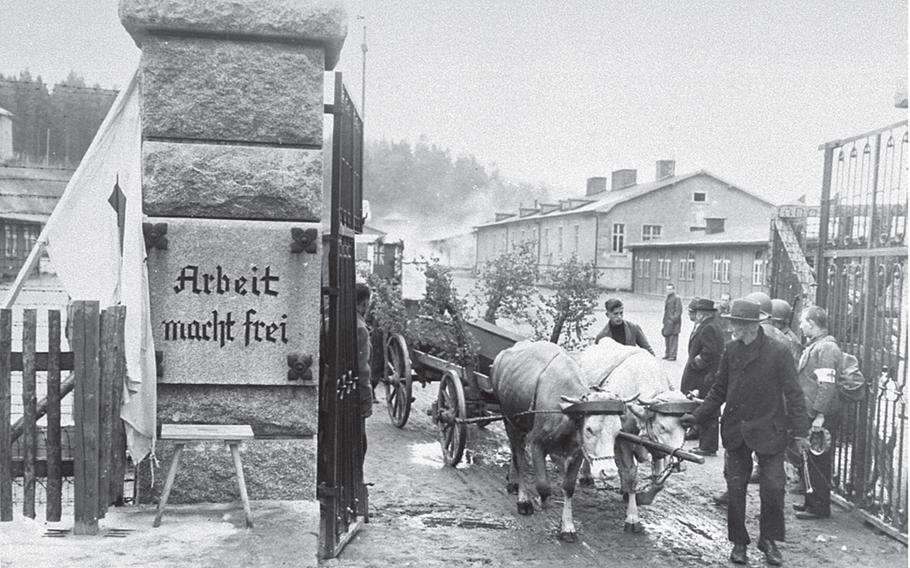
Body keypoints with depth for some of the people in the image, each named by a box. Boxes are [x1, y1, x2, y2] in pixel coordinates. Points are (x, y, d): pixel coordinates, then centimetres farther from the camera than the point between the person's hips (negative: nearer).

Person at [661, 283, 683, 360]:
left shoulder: (677, 299, -8)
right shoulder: (667, 299, 17)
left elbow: (679, 311, -13)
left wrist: (674, 319, -19)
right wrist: (664, 322, 19)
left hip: (673, 322, -9)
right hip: (667, 321, 9)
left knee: (673, 338, -8)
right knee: (666, 338, 12)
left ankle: (673, 356, -6)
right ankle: (667, 354, 20)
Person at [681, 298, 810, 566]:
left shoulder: (778, 353, -10)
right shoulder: (731, 351, 3)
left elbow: (793, 394, -8)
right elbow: (719, 390, 10)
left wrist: (800, 431, -10)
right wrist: (697, 416, 4)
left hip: (768, 431, -4)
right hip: (735, 431, 4)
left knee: (773, 488, 0)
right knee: (735, 488, 7)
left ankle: (769, 540, 23)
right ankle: (739, 543, 22)